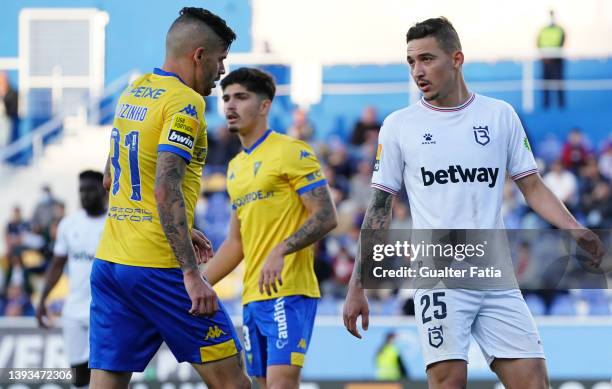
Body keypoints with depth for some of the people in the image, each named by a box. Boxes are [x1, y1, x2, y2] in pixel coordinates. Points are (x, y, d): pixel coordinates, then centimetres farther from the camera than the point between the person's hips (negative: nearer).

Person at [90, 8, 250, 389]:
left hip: (109, 262, 8)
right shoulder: (184, 103, -11)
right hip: (158, 266, -8)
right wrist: (191, 274, -24)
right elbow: (166, 191, -22)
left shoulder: (132, 94, 15)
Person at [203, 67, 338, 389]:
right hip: (252, 298, 8)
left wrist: (280, 251, -25)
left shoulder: (291, 152, -5)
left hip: (288, 292, -8)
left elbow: (326, 217, -12)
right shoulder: (236, 167, 19)